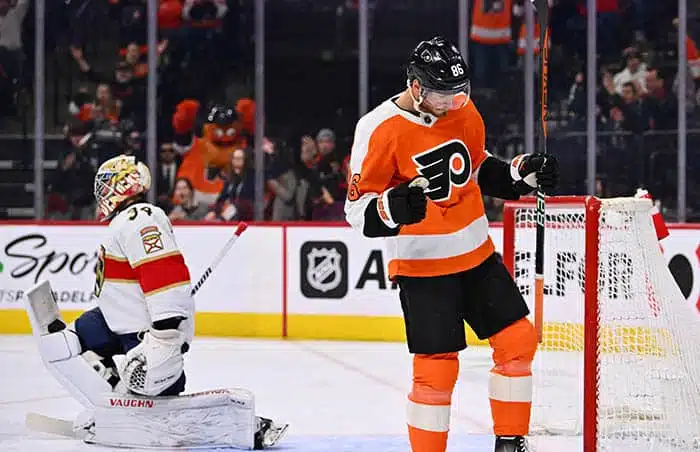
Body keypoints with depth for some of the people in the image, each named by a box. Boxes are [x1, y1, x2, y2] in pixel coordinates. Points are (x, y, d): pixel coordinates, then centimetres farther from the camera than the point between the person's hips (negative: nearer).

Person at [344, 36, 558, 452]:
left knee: (518, 339, 7)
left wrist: (524, 173, 4)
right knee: (437, 367, -10)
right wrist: (394, 207, -34)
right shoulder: (380, 129, -17)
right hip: (421, 266, -6)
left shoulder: (464, 111, 1)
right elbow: (358, 208, -14)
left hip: (477, 254, 7)